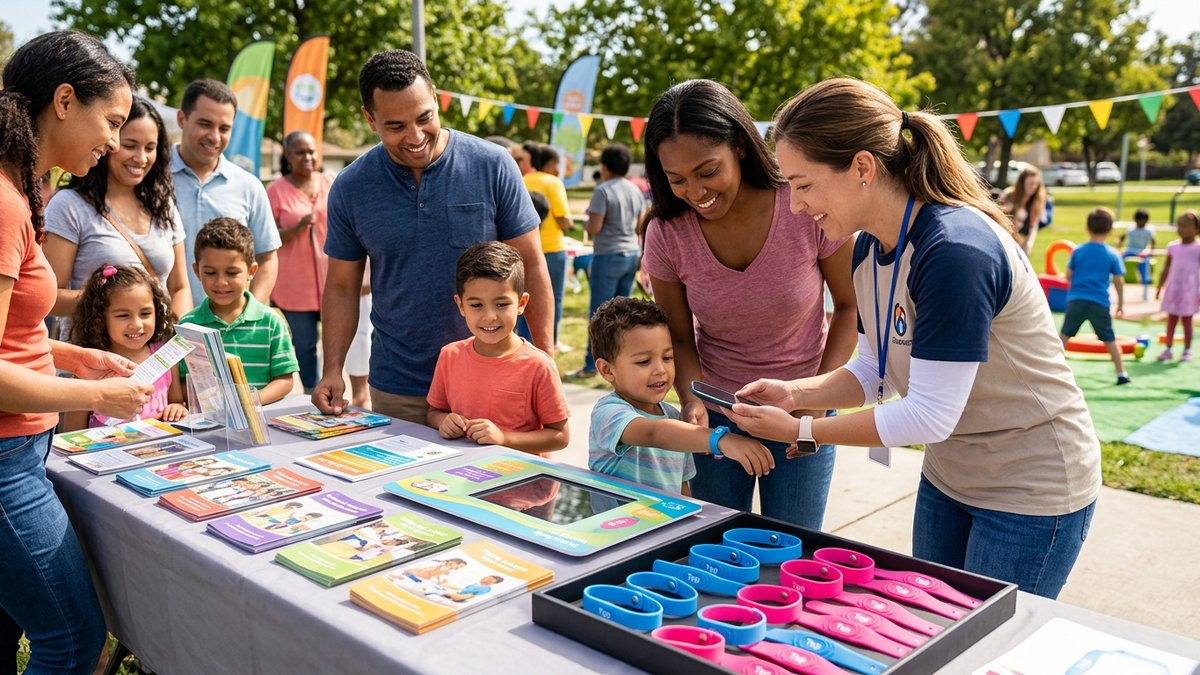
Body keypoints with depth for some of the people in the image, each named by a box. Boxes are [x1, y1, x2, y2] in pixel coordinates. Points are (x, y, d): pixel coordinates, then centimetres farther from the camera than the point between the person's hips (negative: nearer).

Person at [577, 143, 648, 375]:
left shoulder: (603, 191, -13)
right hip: (632, 254, 7)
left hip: (608, 256, -7)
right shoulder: (636, 190, 9)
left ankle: (592, 363, 1)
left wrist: (587, 223, 3)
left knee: (599, 312, -2)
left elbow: (594, 228, -16)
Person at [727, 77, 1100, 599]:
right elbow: (875, 372, 5)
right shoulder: (869, 249, -3)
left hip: (1031, 491, -8)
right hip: (947, 477, 8)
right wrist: (795, 393, -12)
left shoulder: (956, 250, -31)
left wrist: (800, 431, -22)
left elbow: (929, 416, -28)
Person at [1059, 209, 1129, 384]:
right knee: (1109, 339, 10)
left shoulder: (1078, 251, 2)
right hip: (1099, 303, 0)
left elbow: (1068, 276, 5)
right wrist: (1121, 303, 13)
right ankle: (1121, 373, 14)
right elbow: (1119, 281, 3)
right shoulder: (1112, 255, 0)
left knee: (1064, 335, 8)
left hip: (1076, 300, 0)